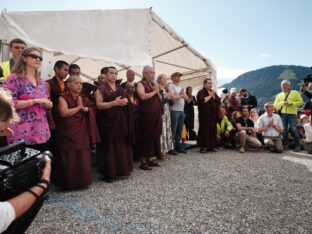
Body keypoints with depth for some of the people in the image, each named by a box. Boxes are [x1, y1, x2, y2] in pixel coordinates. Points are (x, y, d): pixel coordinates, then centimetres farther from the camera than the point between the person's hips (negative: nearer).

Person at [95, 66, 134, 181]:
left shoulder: (121, 89, 15)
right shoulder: (101, 89, -3)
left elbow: (127, 101, 21)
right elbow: (99, 105, -13)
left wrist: (125, 101, -2)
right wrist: (114, 103, -20)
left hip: (121, 122, 6)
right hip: (108, 122, -5)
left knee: (122, 145, 7)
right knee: (109, 147, -2)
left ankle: (123, 169, 20)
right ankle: (109, 173, 8)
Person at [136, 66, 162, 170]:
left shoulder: (153, 84, 18)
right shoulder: (141, 84, -4)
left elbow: (160, 99, 18)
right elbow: (143, 96, -23)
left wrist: (157, 91, 0)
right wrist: (154, 92, -10)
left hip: (156, 115, 8)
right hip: (146, 115, -7)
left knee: (154, 136, 9)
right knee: (146, 137, -4)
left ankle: (150, 159, 20)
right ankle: (143, 162, 5)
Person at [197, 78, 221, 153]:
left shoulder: (213, 92, 21)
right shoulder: (201, 92, -2)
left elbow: (219, 101, 12)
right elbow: (202, 101, -19)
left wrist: (213, 96, -4)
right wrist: (210, 96, -9)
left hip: (213, 115, 6)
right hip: (204, 115, -6)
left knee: (213, 130, 5)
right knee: (204, 131, -6)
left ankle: (212, 146, 14)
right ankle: (203, 147, 1)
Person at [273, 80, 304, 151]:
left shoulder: (295, 93, 9)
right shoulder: (279, 95, 17)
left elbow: (301, 101, 3)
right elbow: (275, 105, 7)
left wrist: (292, 104, -12)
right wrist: (283, 103, -9)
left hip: (292, 114, -3)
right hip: (282, 114, 3)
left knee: (294, 129, -7)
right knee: (284, 130, 4)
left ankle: (297, 145, 2)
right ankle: (285, 144, 13)